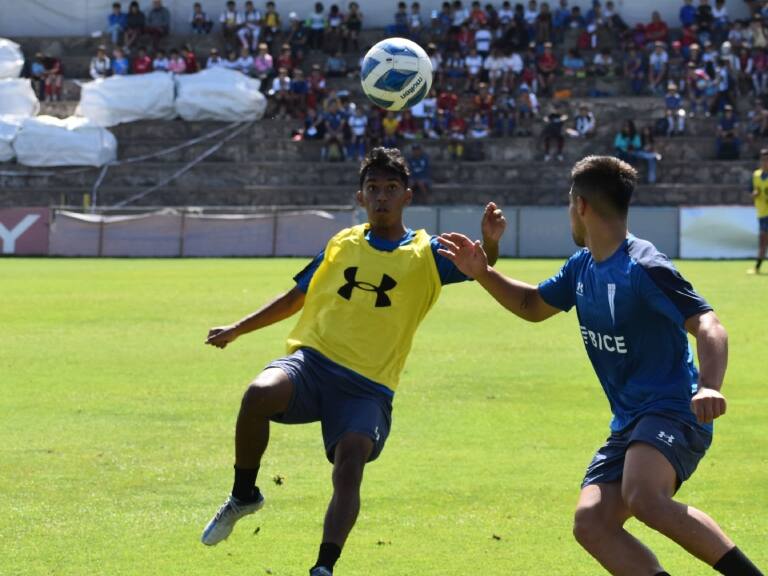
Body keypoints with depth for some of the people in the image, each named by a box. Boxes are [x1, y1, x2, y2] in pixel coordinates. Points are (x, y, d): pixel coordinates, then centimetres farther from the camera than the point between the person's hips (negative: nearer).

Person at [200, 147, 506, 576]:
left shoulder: (426, 255, 7)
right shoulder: (343, 245, 15)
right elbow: (295, 298, 26)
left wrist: (490, 242, -31)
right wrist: (237, 330, 24)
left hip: (368, 387, -1)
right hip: (313, 361, 1)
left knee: (350, 465, -24)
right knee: (260, 394, -29)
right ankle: (244, 496, -7)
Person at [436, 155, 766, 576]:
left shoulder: (643, 268, -15)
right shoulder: (582, 267, 12)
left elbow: (708, 326, -24)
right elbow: (532, 306, 30)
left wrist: (709, 386, -43)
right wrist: (482, 273, 14)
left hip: (671, 411, -9)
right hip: (628, 422, 9)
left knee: (643, 497, -36)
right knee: (591, 524, -9)